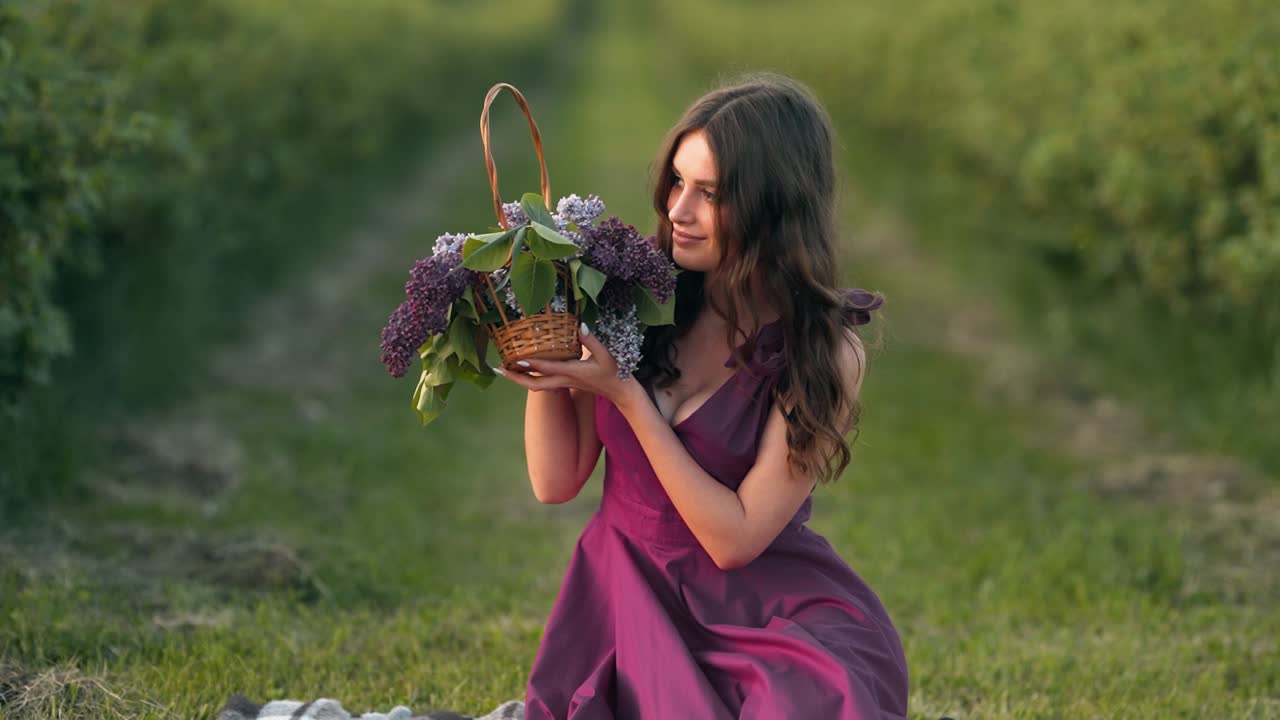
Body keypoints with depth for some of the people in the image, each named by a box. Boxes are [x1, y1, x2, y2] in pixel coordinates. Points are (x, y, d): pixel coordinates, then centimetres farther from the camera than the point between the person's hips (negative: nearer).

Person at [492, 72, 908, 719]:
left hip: (764, 610, -2)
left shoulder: (823, 353, -11)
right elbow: (556, 482, 2)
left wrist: (624, 393, -18)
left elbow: (735, 538, -14)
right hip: (626, 591, 2)